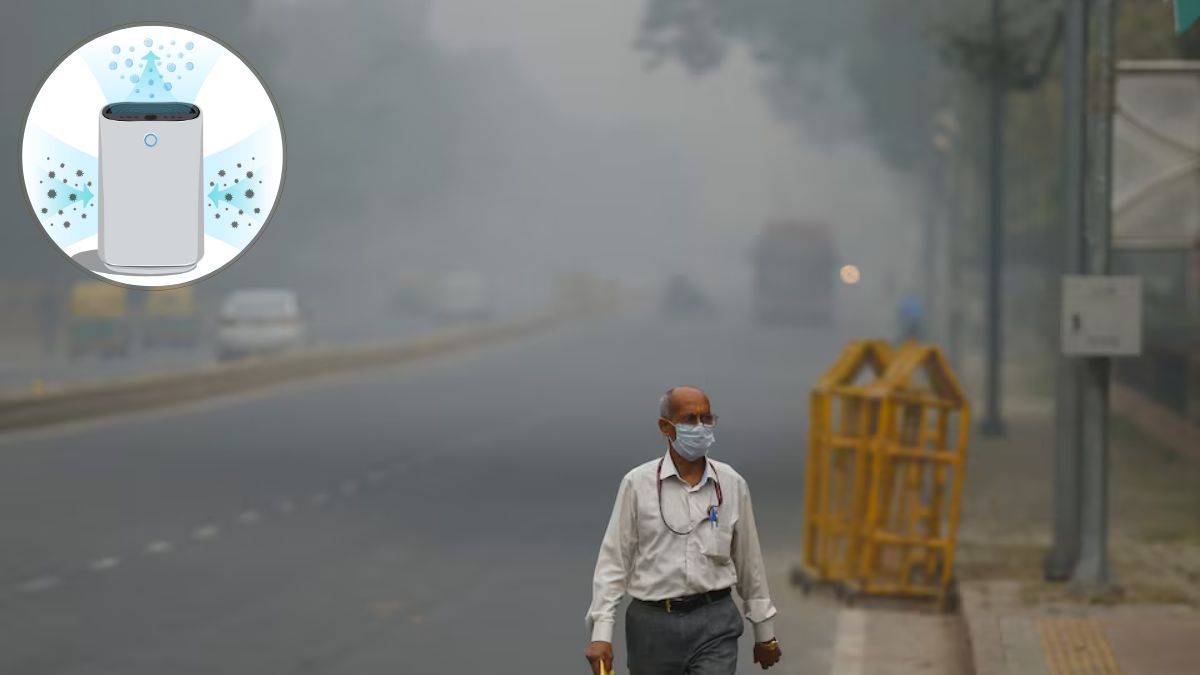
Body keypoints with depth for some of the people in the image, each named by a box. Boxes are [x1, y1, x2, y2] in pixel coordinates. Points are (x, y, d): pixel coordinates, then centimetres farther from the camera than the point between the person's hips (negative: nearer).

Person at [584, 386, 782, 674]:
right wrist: (601, 634, -11)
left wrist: (765, 632, 16)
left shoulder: (732, 484, 4)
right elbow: (614, 561, -3)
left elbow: (749, 561, 11)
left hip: (714, 621, 0)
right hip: (654, 623, 0)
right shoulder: (638, 484, -2)